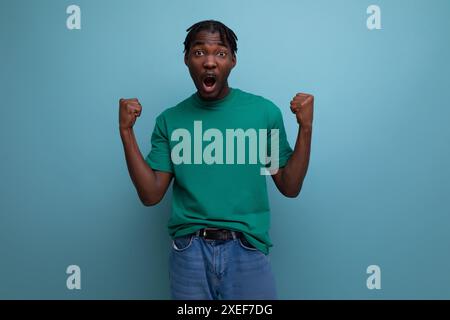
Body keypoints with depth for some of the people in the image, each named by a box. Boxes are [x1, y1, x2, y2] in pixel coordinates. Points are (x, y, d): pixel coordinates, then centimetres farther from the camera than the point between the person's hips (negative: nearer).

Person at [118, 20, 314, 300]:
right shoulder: (169, 120, 2)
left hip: (247, 250, -1)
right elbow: (151, 195, -2)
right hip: (189, 251, 1)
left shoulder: (265, 111, -2)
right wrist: (127, 131, -8)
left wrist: (306, 127, -10)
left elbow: (290, 187, 1)